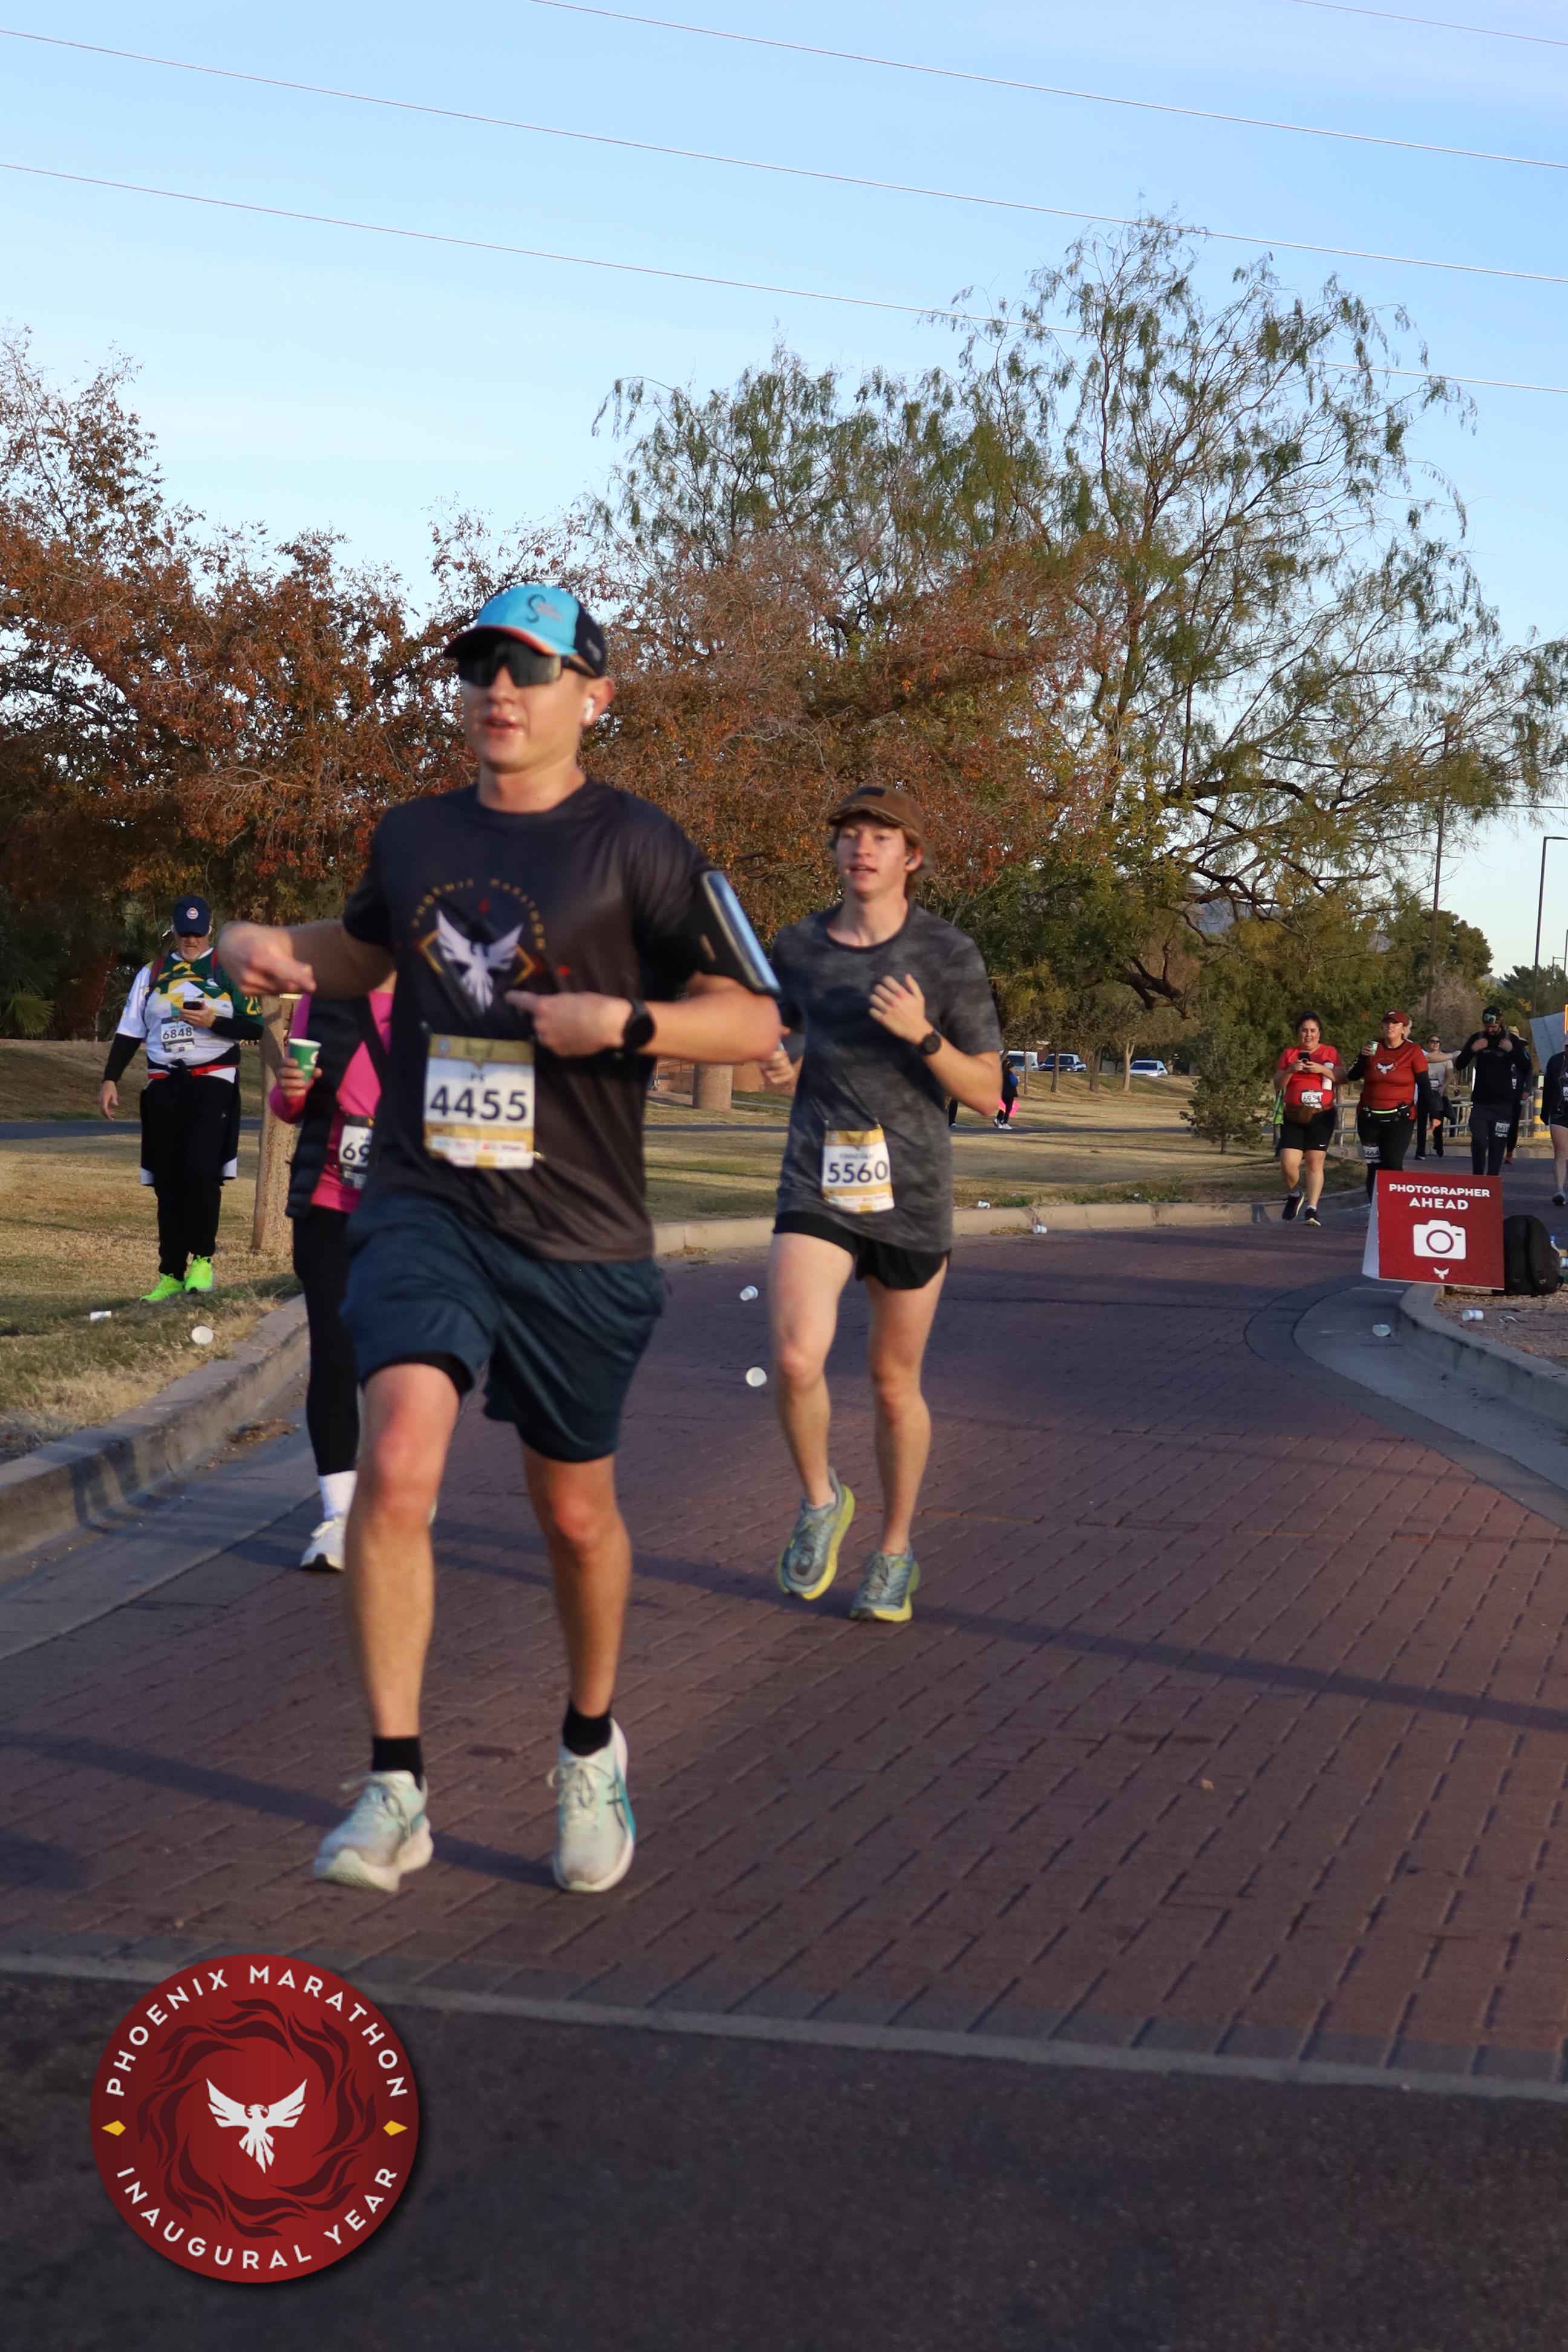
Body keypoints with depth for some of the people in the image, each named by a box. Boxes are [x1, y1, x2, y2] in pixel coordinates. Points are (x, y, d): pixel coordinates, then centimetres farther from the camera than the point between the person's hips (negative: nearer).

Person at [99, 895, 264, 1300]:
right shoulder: (152, 973, 13)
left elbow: (256, 1026, -1)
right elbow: (129, 1031, 11)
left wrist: (213, 1022, -16)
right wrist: (110, 1080, 2)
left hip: (213, 1081, -4)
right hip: (164, 1086, 4)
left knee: (201, 1171, -19)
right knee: (167, 1183, 4)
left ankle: (202, 1260, -5)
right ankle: (171, 1274, 10)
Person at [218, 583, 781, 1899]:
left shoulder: (633, 844, -6)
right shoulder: (414, 835, 8)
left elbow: (755, 1021, -6)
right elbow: (367, 950, 29)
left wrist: (625, 1023, -22)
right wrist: (278, 950, 8)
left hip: (577, 1235, -2)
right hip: (423, 1209, 2)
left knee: (576, 1512, 12)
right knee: (399, 1464, -21)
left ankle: (592, 1749, 38)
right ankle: (396, 1793, -11)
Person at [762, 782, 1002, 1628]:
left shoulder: (949, 955, -4)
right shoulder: (797, 947, 5)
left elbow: (986, 1092, -4)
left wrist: (922, 1034, -21)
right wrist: (772, 1061, 0)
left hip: (911, 1192, -1)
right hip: (817, 1186, 1)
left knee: (895, 1384, 10)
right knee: (796, 1360, -20)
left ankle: (895, 1551, 30)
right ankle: (820, 1500, 9)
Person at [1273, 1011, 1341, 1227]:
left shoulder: (1330, 1052, 8)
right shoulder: (1289, 1054, 11)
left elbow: (1341, 1078, -1)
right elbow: (1278, 1083, 6)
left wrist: (1322, 1069, -16)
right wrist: (1291, 1070, -13)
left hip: (1321, 1116, -1)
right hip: (1293, 1116, 1)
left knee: (1315, 1162, -6)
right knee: (1288, 1162, -9)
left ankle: (1312, 1208, -6)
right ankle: (1295, 1195, 18)